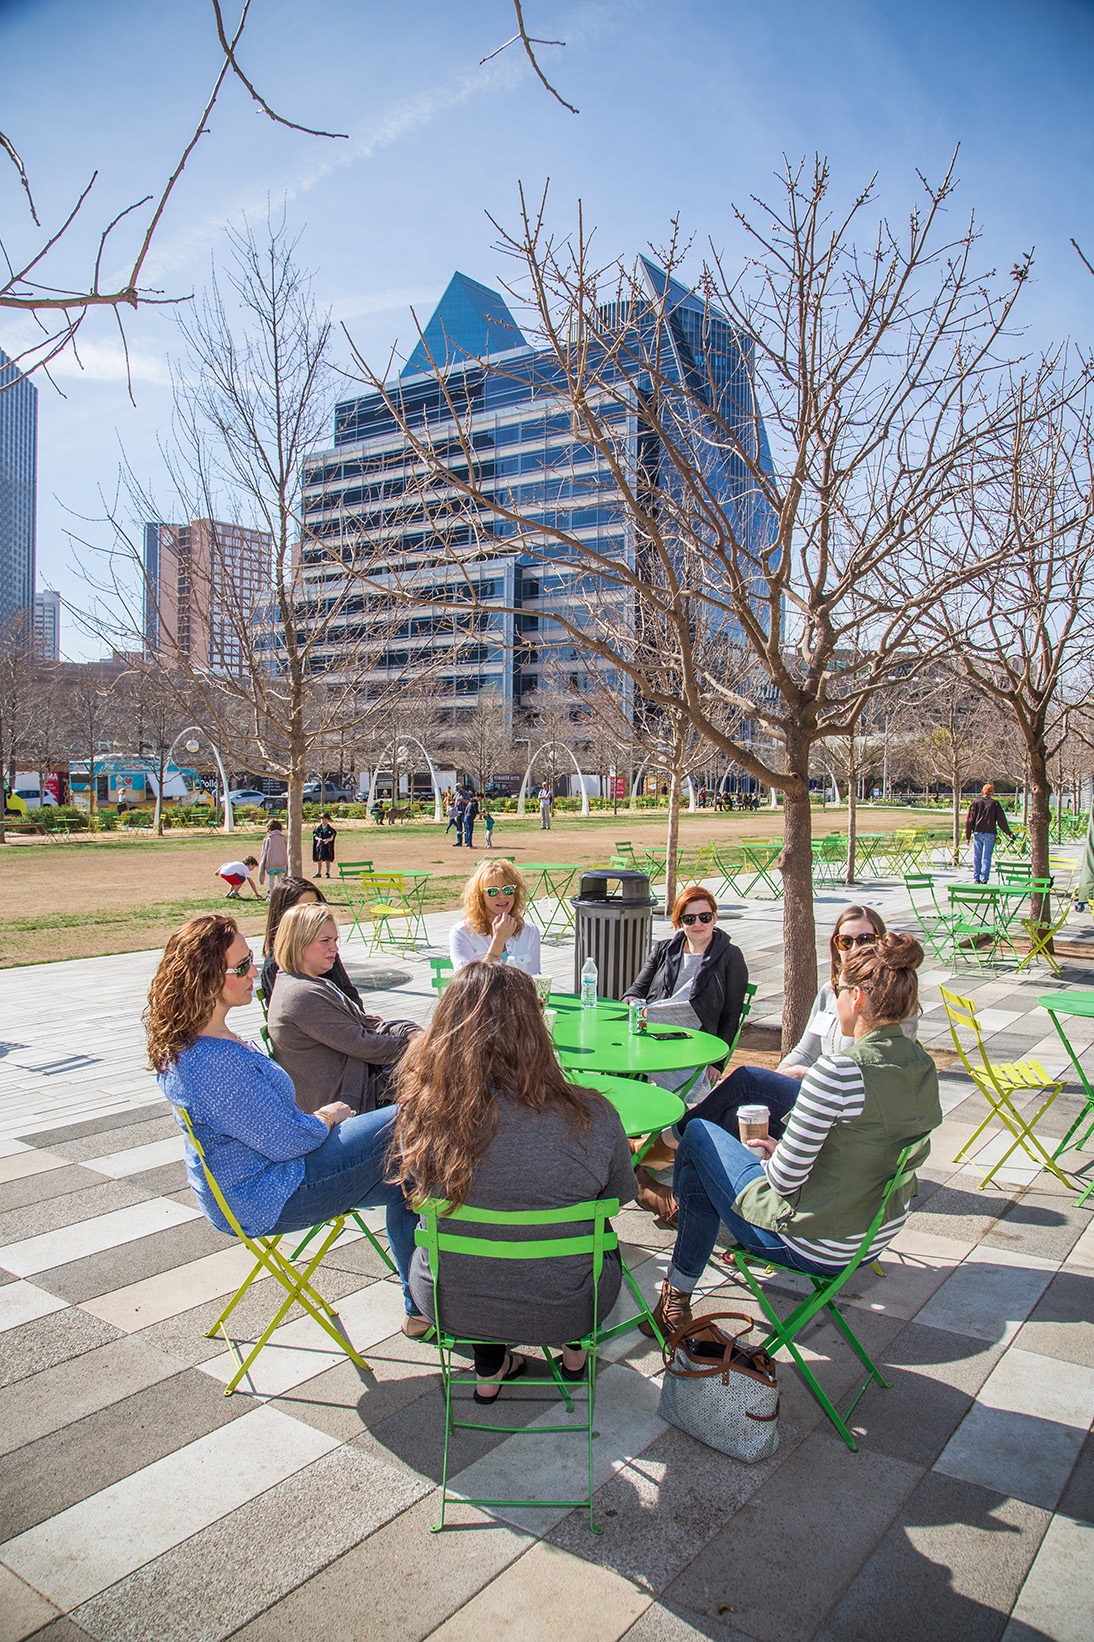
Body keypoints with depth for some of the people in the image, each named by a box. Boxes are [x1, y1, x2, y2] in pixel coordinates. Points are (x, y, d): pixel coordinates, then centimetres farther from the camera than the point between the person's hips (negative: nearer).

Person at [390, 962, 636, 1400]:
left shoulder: (417, 1109, -22)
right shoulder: (590, 1118, -26)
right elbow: (620, 1196, -5)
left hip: (449, 1306, 1)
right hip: (562, 1310, -1)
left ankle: (489, 1371, 41)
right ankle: (574, 1353, 49)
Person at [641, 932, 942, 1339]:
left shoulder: (838, 1071, -28)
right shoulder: (923, 1065, -3)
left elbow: (786, 1178, -23)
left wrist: (769, 1156, 0)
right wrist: (781, 1149, 9)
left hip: (810, 1246, -8)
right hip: (879, 1239, 8)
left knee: (698, 1133, 12)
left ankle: (678, 1292, 29)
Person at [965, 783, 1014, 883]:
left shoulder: (976, 802, 6)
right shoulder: (995, 804, 3)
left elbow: (969, 819, 3)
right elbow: (1001, 820, 2)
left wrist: (967, 835, 5)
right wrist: (1009, 833, 15)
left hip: (977, 832, 1)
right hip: (990, 833, -1)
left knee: (977, 856, 9)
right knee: (987, 857, 3)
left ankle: (976, 878, 4)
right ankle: (984, 880, -2)